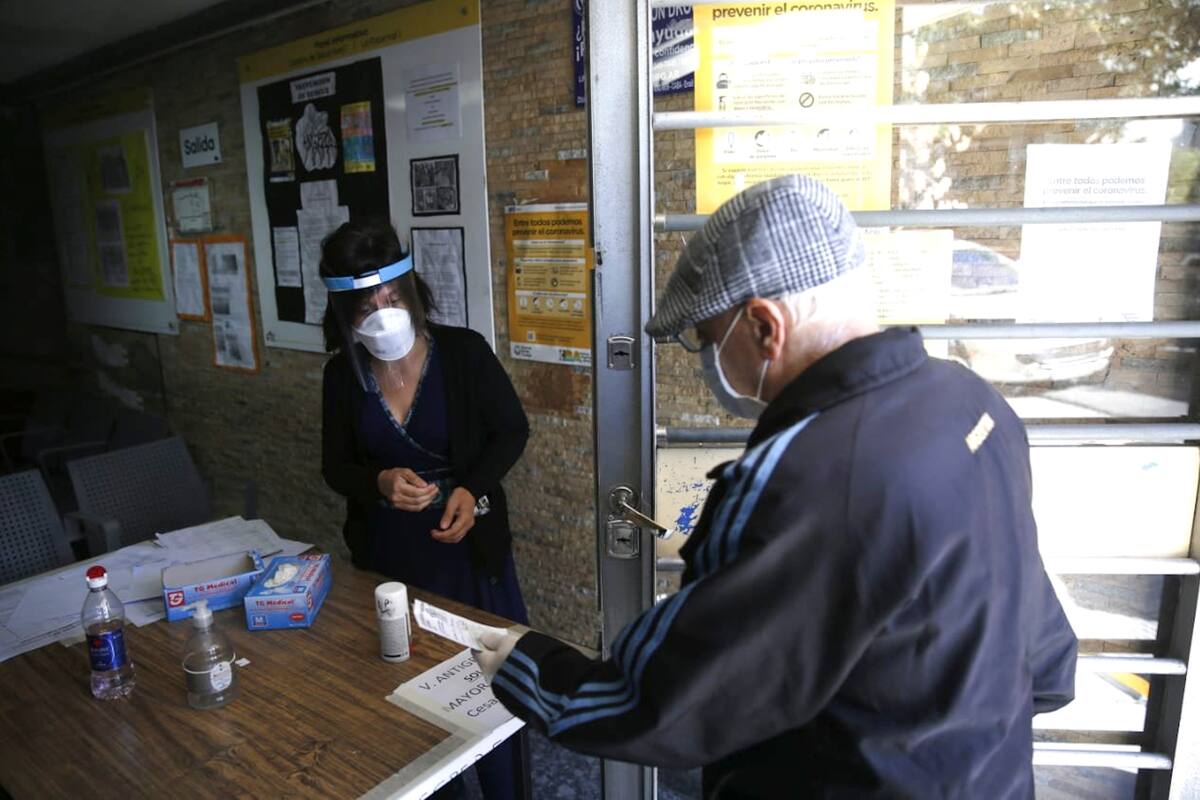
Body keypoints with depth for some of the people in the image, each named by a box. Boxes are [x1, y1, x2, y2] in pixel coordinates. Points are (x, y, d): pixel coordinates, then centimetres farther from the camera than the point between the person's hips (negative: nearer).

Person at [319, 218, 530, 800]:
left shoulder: (464, 351, -15)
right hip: (387, 553, 3)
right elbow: (336, 468, 2)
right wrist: (380, 483, -20)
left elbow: (511, 431, -4)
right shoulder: (342, 374, -6)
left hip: (468, 545, -2)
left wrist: (474, 490, -20)